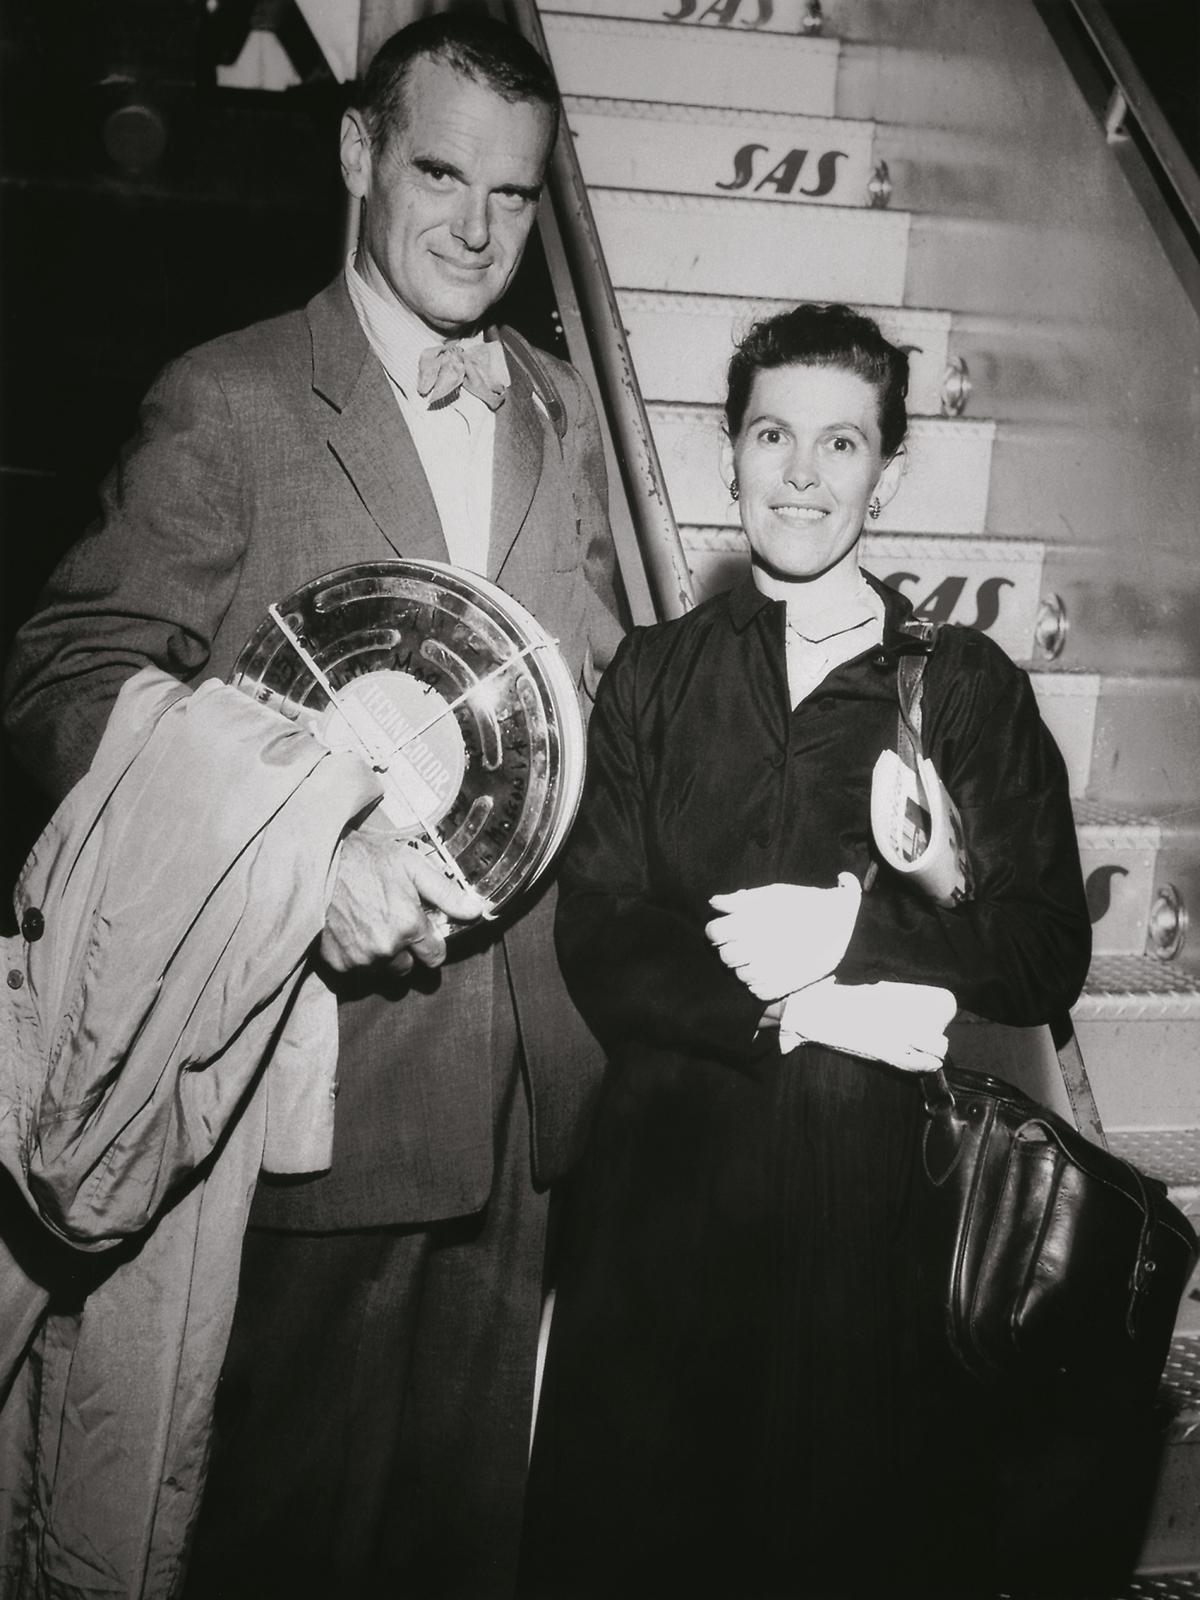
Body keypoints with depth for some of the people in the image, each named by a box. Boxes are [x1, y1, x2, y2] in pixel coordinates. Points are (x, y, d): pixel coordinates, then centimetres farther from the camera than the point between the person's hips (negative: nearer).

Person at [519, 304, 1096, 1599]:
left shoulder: (969, 686, 7)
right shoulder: (652, 675, 9)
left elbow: (1048, 955, 1)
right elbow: (598, 945, 0)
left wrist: (857, 928, -13)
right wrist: (805, 1008, -13)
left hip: (884, 1194, 0)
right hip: (666, 1181, 1)